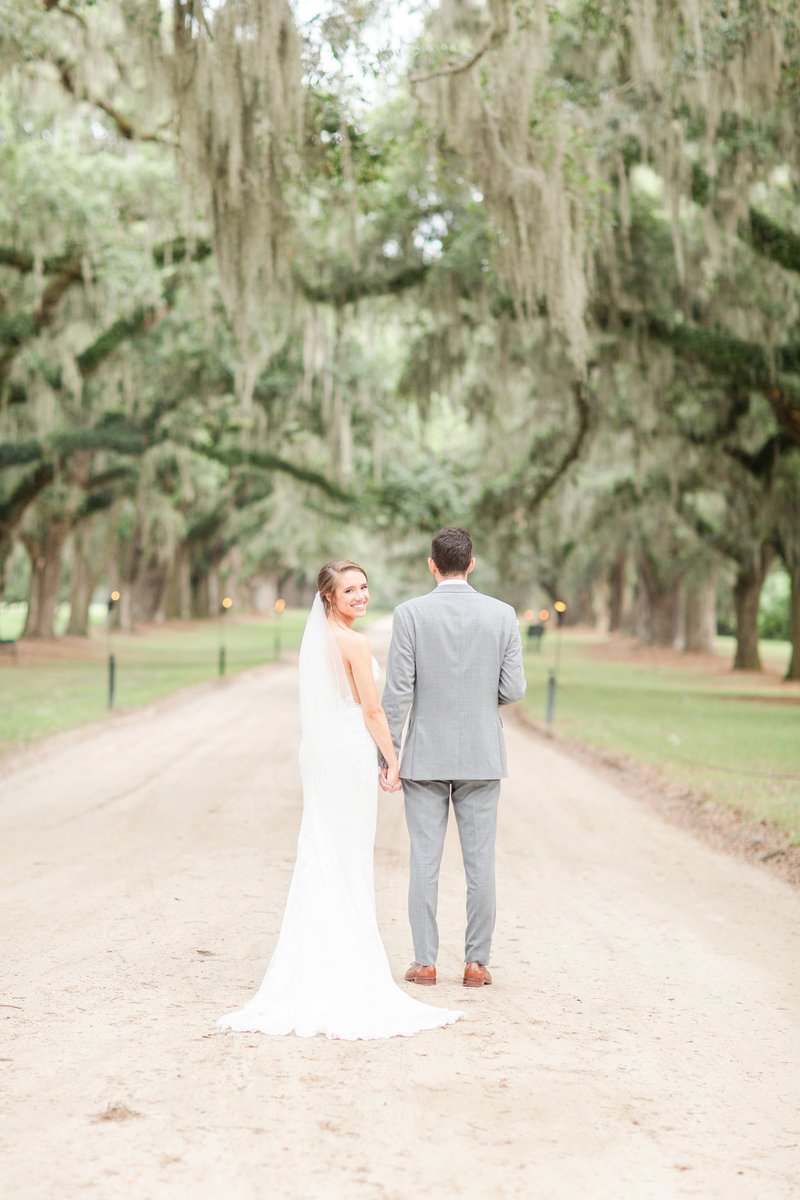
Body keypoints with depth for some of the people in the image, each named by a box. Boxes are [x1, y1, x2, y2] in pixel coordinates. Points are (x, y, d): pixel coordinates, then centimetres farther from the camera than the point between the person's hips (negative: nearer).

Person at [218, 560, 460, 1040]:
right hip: (352, 752, -8)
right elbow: (372, 711, -13)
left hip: (318, 751, 8)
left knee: (320, 855, 11)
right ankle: (350, 960, 5)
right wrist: (393, 763, -5)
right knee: (351, 859, -1)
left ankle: (313, 959, 14)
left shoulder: (314, 639, 11)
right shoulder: (355, 643, -13)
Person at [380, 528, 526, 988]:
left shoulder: (410, 614, -8)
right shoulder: (502, 614, -3)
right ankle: (477, 963, 10)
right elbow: (514, 689, -4)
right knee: (480, 863, 7)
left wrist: (389, 755, -2)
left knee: (425, 863, 5)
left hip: (425, 758, -1)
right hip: (482, 758, 1)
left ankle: (425, 962, 9)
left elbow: (398, 691, -9)